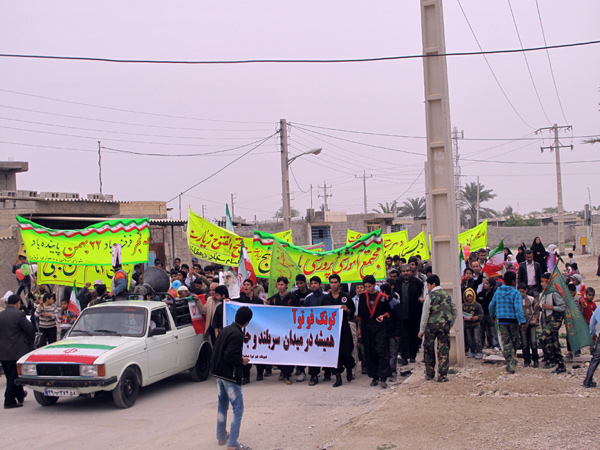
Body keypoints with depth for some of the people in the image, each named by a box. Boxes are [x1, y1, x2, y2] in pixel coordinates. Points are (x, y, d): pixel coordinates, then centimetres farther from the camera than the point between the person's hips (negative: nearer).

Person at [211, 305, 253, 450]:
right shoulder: (237, 335, -21)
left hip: (219, 374, 9)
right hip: (230, 376, -9)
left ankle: (221, 437, 32)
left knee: (222, 405, 21)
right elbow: (229, 356, -26)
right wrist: (242, 361, -10)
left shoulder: (226, 330, 7)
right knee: (238, 409, -3)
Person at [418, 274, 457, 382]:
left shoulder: (430, 296, -6)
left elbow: (425, 314, -7)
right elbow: (455, 312, 12)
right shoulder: (447, 295, 8)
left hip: (431, 325, -3)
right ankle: (442, 375, 1)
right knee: (444, 350, 4)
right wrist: (450, 324, 20)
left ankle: (430, 373, 20)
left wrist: (422, 330, -3)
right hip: (445, 325, 3)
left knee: (429, 349, 13)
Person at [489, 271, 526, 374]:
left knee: (506, 343, 3)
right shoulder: (515, 293, -11)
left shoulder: (498, 291, 5)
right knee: (514, 342, 17)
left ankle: (510, 364, -4)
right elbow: (518, 309, -20)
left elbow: (492, 305, 16)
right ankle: (512, 361, 30)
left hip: (501, 322, 3)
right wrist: (523, 322, -19)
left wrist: (493, 315, 34)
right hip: (513, 321, -3)